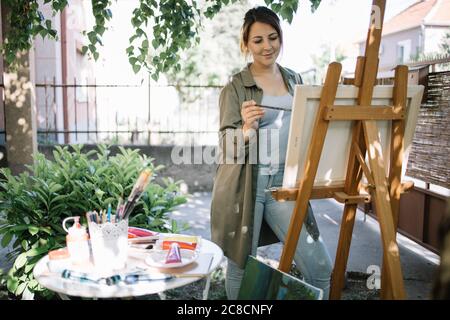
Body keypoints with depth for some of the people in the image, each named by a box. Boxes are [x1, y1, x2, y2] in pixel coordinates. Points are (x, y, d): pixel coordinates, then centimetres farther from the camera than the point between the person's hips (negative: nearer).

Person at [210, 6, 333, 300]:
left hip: (284, 183, 4)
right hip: (244, 186, -3)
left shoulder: (295, 81, 11)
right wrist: (247, 128, -28)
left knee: (321, 268, -2)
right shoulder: (236, 87, -3)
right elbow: (226, 146, -9)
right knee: (241, 263, 7)